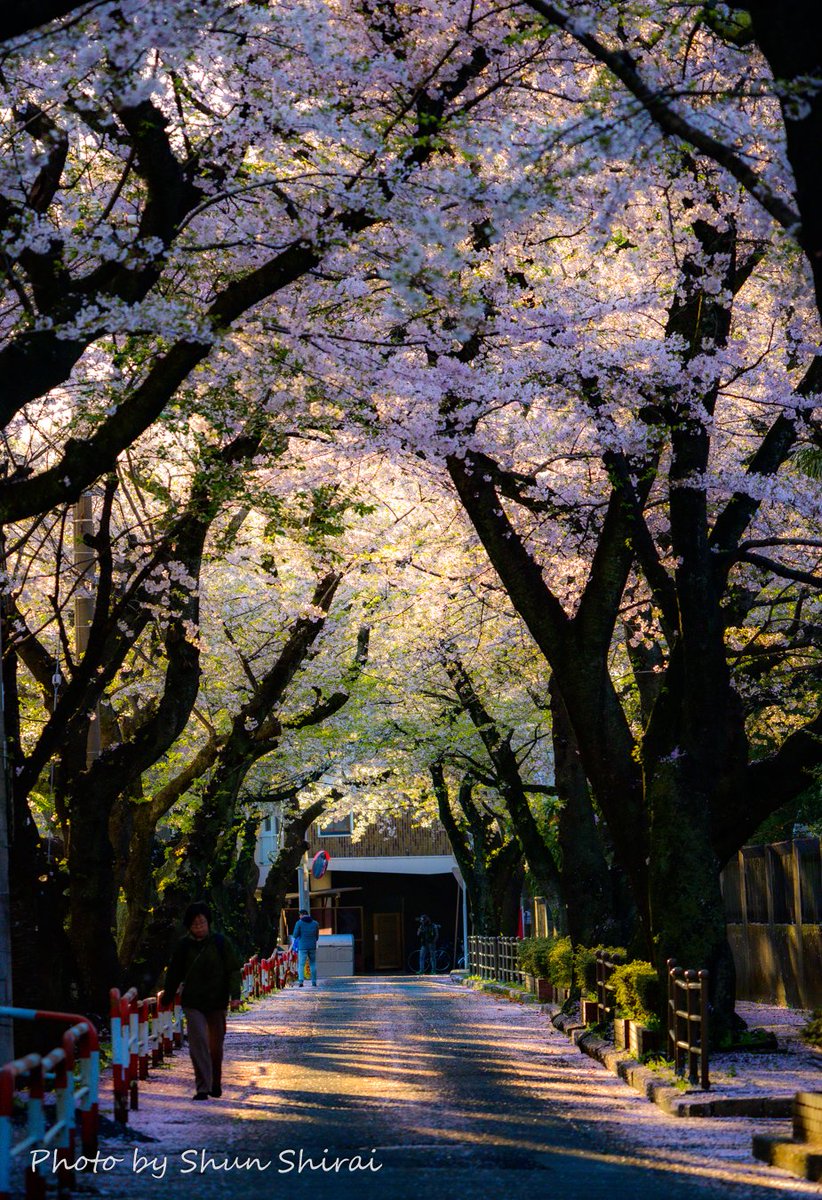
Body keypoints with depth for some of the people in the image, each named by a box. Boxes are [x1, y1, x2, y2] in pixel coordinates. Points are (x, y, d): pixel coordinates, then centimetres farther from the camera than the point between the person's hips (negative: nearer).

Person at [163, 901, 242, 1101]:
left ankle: (216, 1083, 31)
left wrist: (235, 995, -12)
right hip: (193, 1003, 0)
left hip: (217, 1002, 0)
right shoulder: (183, 946, 0)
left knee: (216, 1045, 12)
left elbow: (234, 970, -2)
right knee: (198, 1043, -12)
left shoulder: (220, 942, -3)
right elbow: (174, 974, 10)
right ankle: (202, 1087, -9)